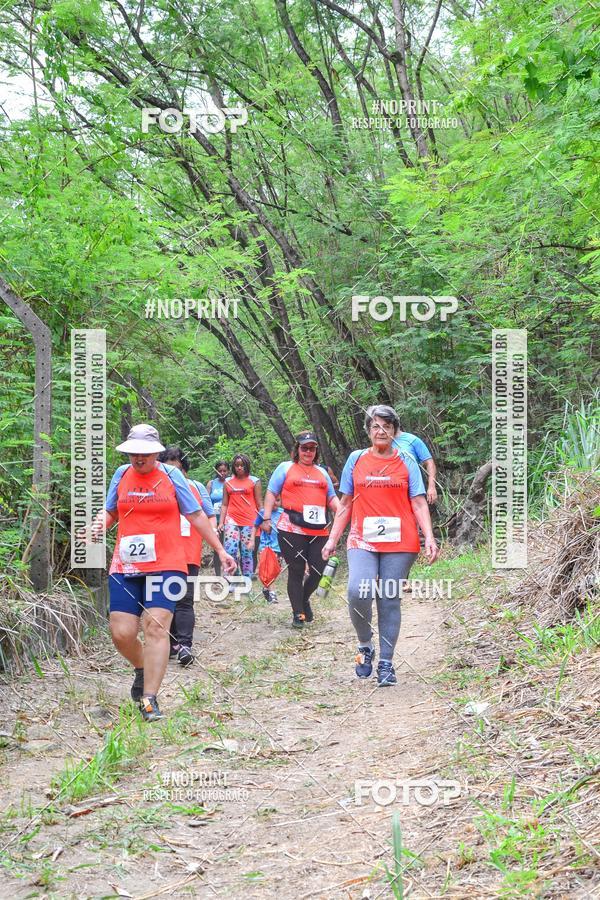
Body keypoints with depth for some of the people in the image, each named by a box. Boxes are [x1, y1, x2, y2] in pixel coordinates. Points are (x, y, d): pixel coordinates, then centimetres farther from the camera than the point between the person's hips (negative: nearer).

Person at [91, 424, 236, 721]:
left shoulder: (171, 475, 2)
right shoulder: (122, 475, 9)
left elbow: (196, 516, 8)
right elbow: (110, 511, 21)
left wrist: (221, 551, 9)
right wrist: (100, 523, -3)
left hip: (165, 566, -3)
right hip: (125, 567, 3)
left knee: (156, 628, -14)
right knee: (121, 633, -2)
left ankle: (149, 699, -11)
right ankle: (143, 669, 30)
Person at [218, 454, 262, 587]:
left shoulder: (254, 481, 6)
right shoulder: (228, 481, 12)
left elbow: (259, 504, 6)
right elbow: (224, 504, 14)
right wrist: (221, 522, 7)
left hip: (249, 521, -1)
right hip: (232, 520, 1)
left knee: (247, 552, 0)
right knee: (230, 550, -13)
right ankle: (232, 582, -2)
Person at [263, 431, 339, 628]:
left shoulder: (322, 472, 22)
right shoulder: (286, 468, 9)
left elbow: (331, 498, 21)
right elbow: (271, 493, 5)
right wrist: (266, 518, -5)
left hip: (319, 530, 4)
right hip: (292, 529, -4)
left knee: (319, 570, 1)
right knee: (296, 571, -1)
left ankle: (304, 599, 29)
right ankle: (298, 614, 9)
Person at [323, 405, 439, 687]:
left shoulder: (406, 462, 8)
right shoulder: (356, 459, 10)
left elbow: (419, 504, 4)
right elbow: (345, 504, 15)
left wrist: (429, 537, -9)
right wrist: (332, 539, 10)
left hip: (399, 542, 0)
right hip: (362, 539, 0)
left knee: (389, 600, 1)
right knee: (358, 592, -20)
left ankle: (386, 664, 10)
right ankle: (365, 646, 3)